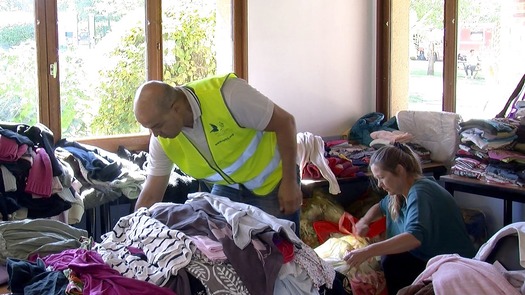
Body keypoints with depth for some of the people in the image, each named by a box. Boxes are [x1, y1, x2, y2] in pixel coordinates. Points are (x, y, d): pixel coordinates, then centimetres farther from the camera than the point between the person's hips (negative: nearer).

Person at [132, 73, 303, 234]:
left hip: (271, 180, -4)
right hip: (227, 187, 5)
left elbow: (285, 122, -25)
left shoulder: (226, 94, -34)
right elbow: (150, 196, -6)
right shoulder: (161, 141, -16)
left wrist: (290, 182, -21)